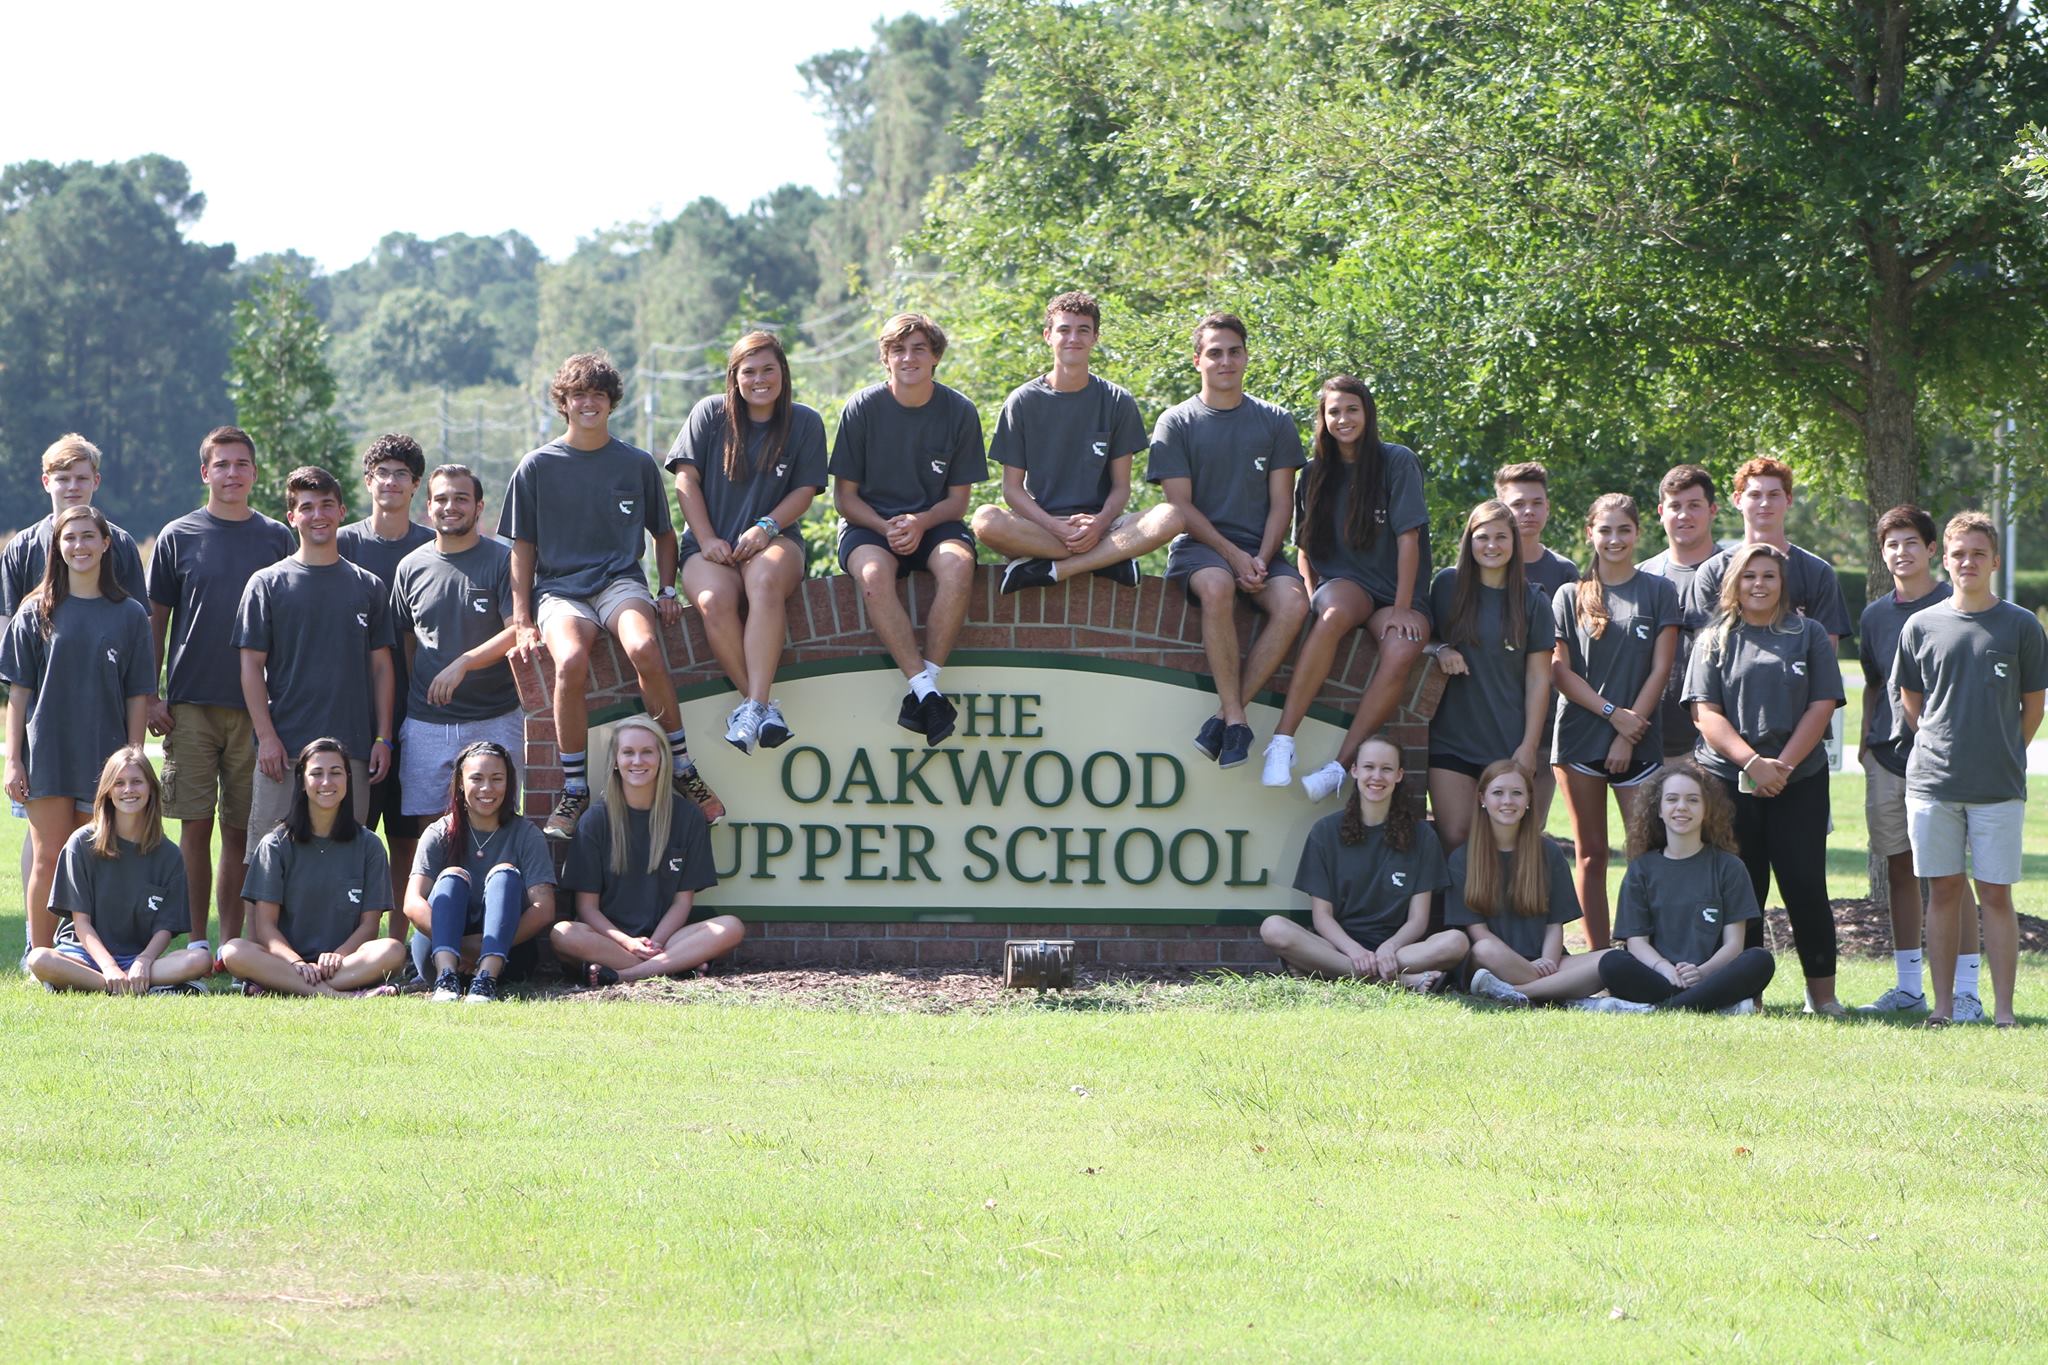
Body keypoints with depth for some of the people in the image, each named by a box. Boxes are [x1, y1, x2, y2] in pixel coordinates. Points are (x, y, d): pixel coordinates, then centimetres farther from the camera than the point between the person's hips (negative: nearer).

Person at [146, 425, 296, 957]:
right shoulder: (178, 537, 5)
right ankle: (196, 942, 1)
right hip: (190, 703, -1)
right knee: (195, 824, -4)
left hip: (255, 704, 1)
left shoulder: (276, 538, 9)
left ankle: (232, 942, 8)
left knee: (240, 830, 3)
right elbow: (156, 620, 7)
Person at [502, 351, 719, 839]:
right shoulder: (538, 467, 8)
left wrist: (668, 591, 6)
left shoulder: (637, 464, 11)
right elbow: (522, 547, 9)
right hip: (559, 587, -1)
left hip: (621, 580, 1)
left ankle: (682, 767, -21)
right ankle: (574, 790, -23)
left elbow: (663, 533, 22)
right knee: (571, 661, -35)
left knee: (644, 647, -34)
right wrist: (522, 620, 0)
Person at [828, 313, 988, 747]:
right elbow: (845, 496, 0)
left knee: (957, 564, -34)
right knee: (874, 573, -36)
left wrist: (921, 522, -18)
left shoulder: (959, 412, -1)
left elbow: (958, 499, 4)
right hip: (869, 523, -1)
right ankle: (926, 689, -38)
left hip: (933, 522, 1)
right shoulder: (862, 409, -4)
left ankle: (923, 686, -31)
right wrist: (886, 528, -18)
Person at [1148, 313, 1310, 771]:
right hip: (1199, 545, -2)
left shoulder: (1275, 422, 12)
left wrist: (1262, 560, -11)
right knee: (1217, 587, -38)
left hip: (1260, 549, 2)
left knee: (1293, 602, -31)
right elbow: (1181, 505, -2)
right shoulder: (1177, 423, 6)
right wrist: (1232, 555, -15)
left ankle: (1227, 713, -27)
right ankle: (1236, 719, -34)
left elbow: (1281, 503, 7)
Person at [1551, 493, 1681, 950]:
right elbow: (1560, 671, 2)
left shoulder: (1658, 591, 6)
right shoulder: (1571, 596, 9)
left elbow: (1659, 669, 1)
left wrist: (1629, 733, -7)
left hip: (1639, 741, -1)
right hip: (1580, 737, 1)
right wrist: (1613, 713, -10)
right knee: (1591, 855, 3)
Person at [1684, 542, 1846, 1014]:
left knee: (1805, 883, -4)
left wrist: (1782, 765, -10)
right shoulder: (1715, 640, 9)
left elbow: (1821, 707, 1)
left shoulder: (1809, 635, 8)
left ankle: (1822, 993, 1)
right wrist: (1752, 762, -13)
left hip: (1799, 780, 0)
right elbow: (1706, 713, 0)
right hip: (1727, 779, 0)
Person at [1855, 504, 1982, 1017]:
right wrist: (1866, 739, 13)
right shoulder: (1875, 616, 15)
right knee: (1899, 869, 8)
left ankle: (1966, 991, -7)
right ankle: (1908, 988, 15)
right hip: (1887, 757, 6)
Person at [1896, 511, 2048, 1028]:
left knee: (1995, 894, -1)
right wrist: (1940, 751, 12)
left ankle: (2003, 1010, 1)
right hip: (1932, 782, 2)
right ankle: (1943, 1005, 9)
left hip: (1999, 786, -2)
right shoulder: (1921, 626, 5)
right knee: (1942, 890, 5)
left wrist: (2004, 757, 8)